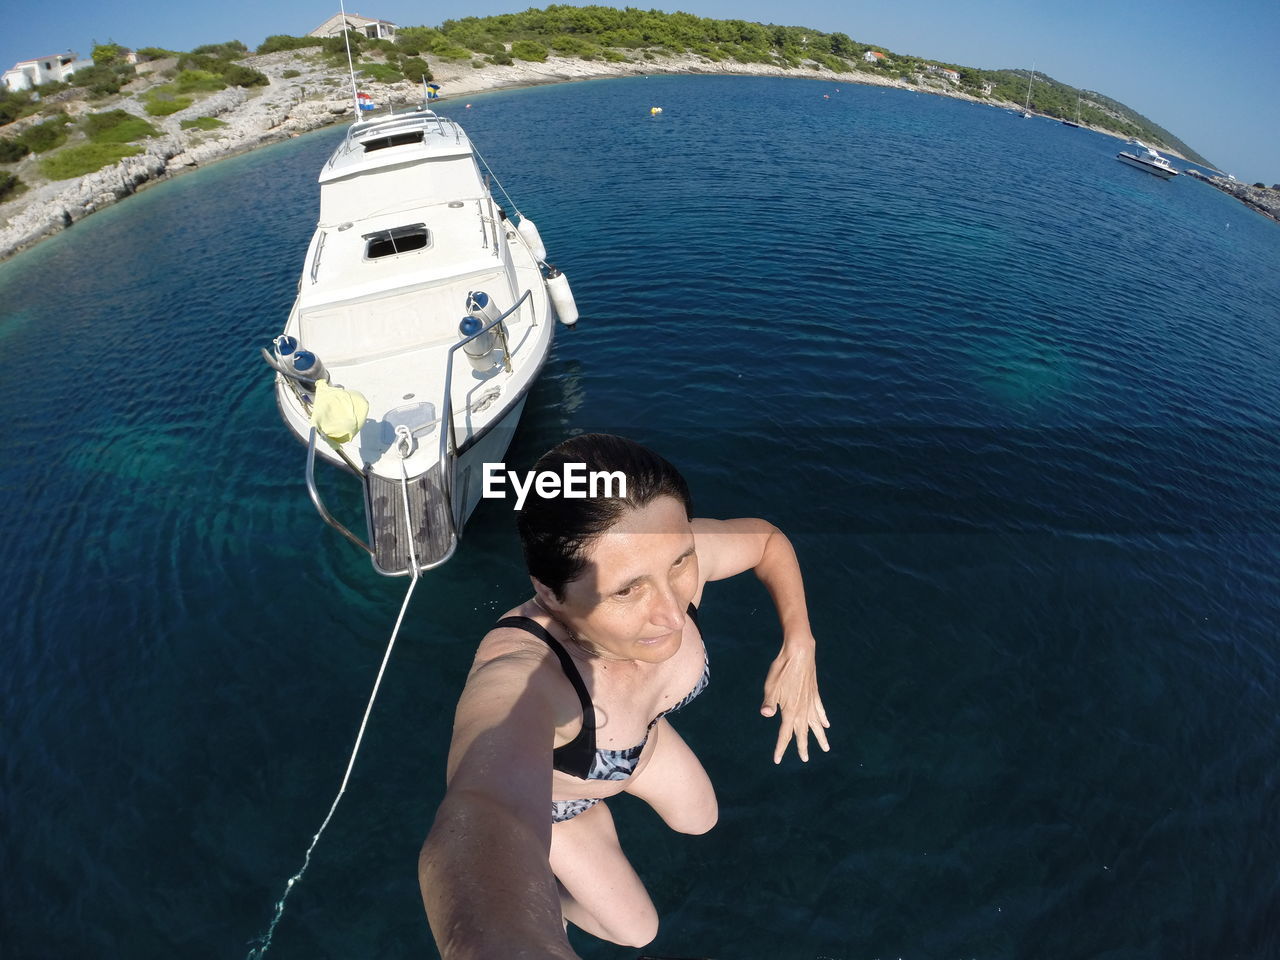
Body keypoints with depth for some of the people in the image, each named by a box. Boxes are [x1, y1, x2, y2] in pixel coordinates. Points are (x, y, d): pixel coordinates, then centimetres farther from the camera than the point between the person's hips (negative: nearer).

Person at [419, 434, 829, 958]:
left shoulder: (668, 554, -35)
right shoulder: (516, 674, -49)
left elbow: (769, 538, -13)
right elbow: (479, 824, -69)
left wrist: (799, 647, -25)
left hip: (637, 737, 5)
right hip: (545, 785, -4)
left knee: (699, 818, 29)